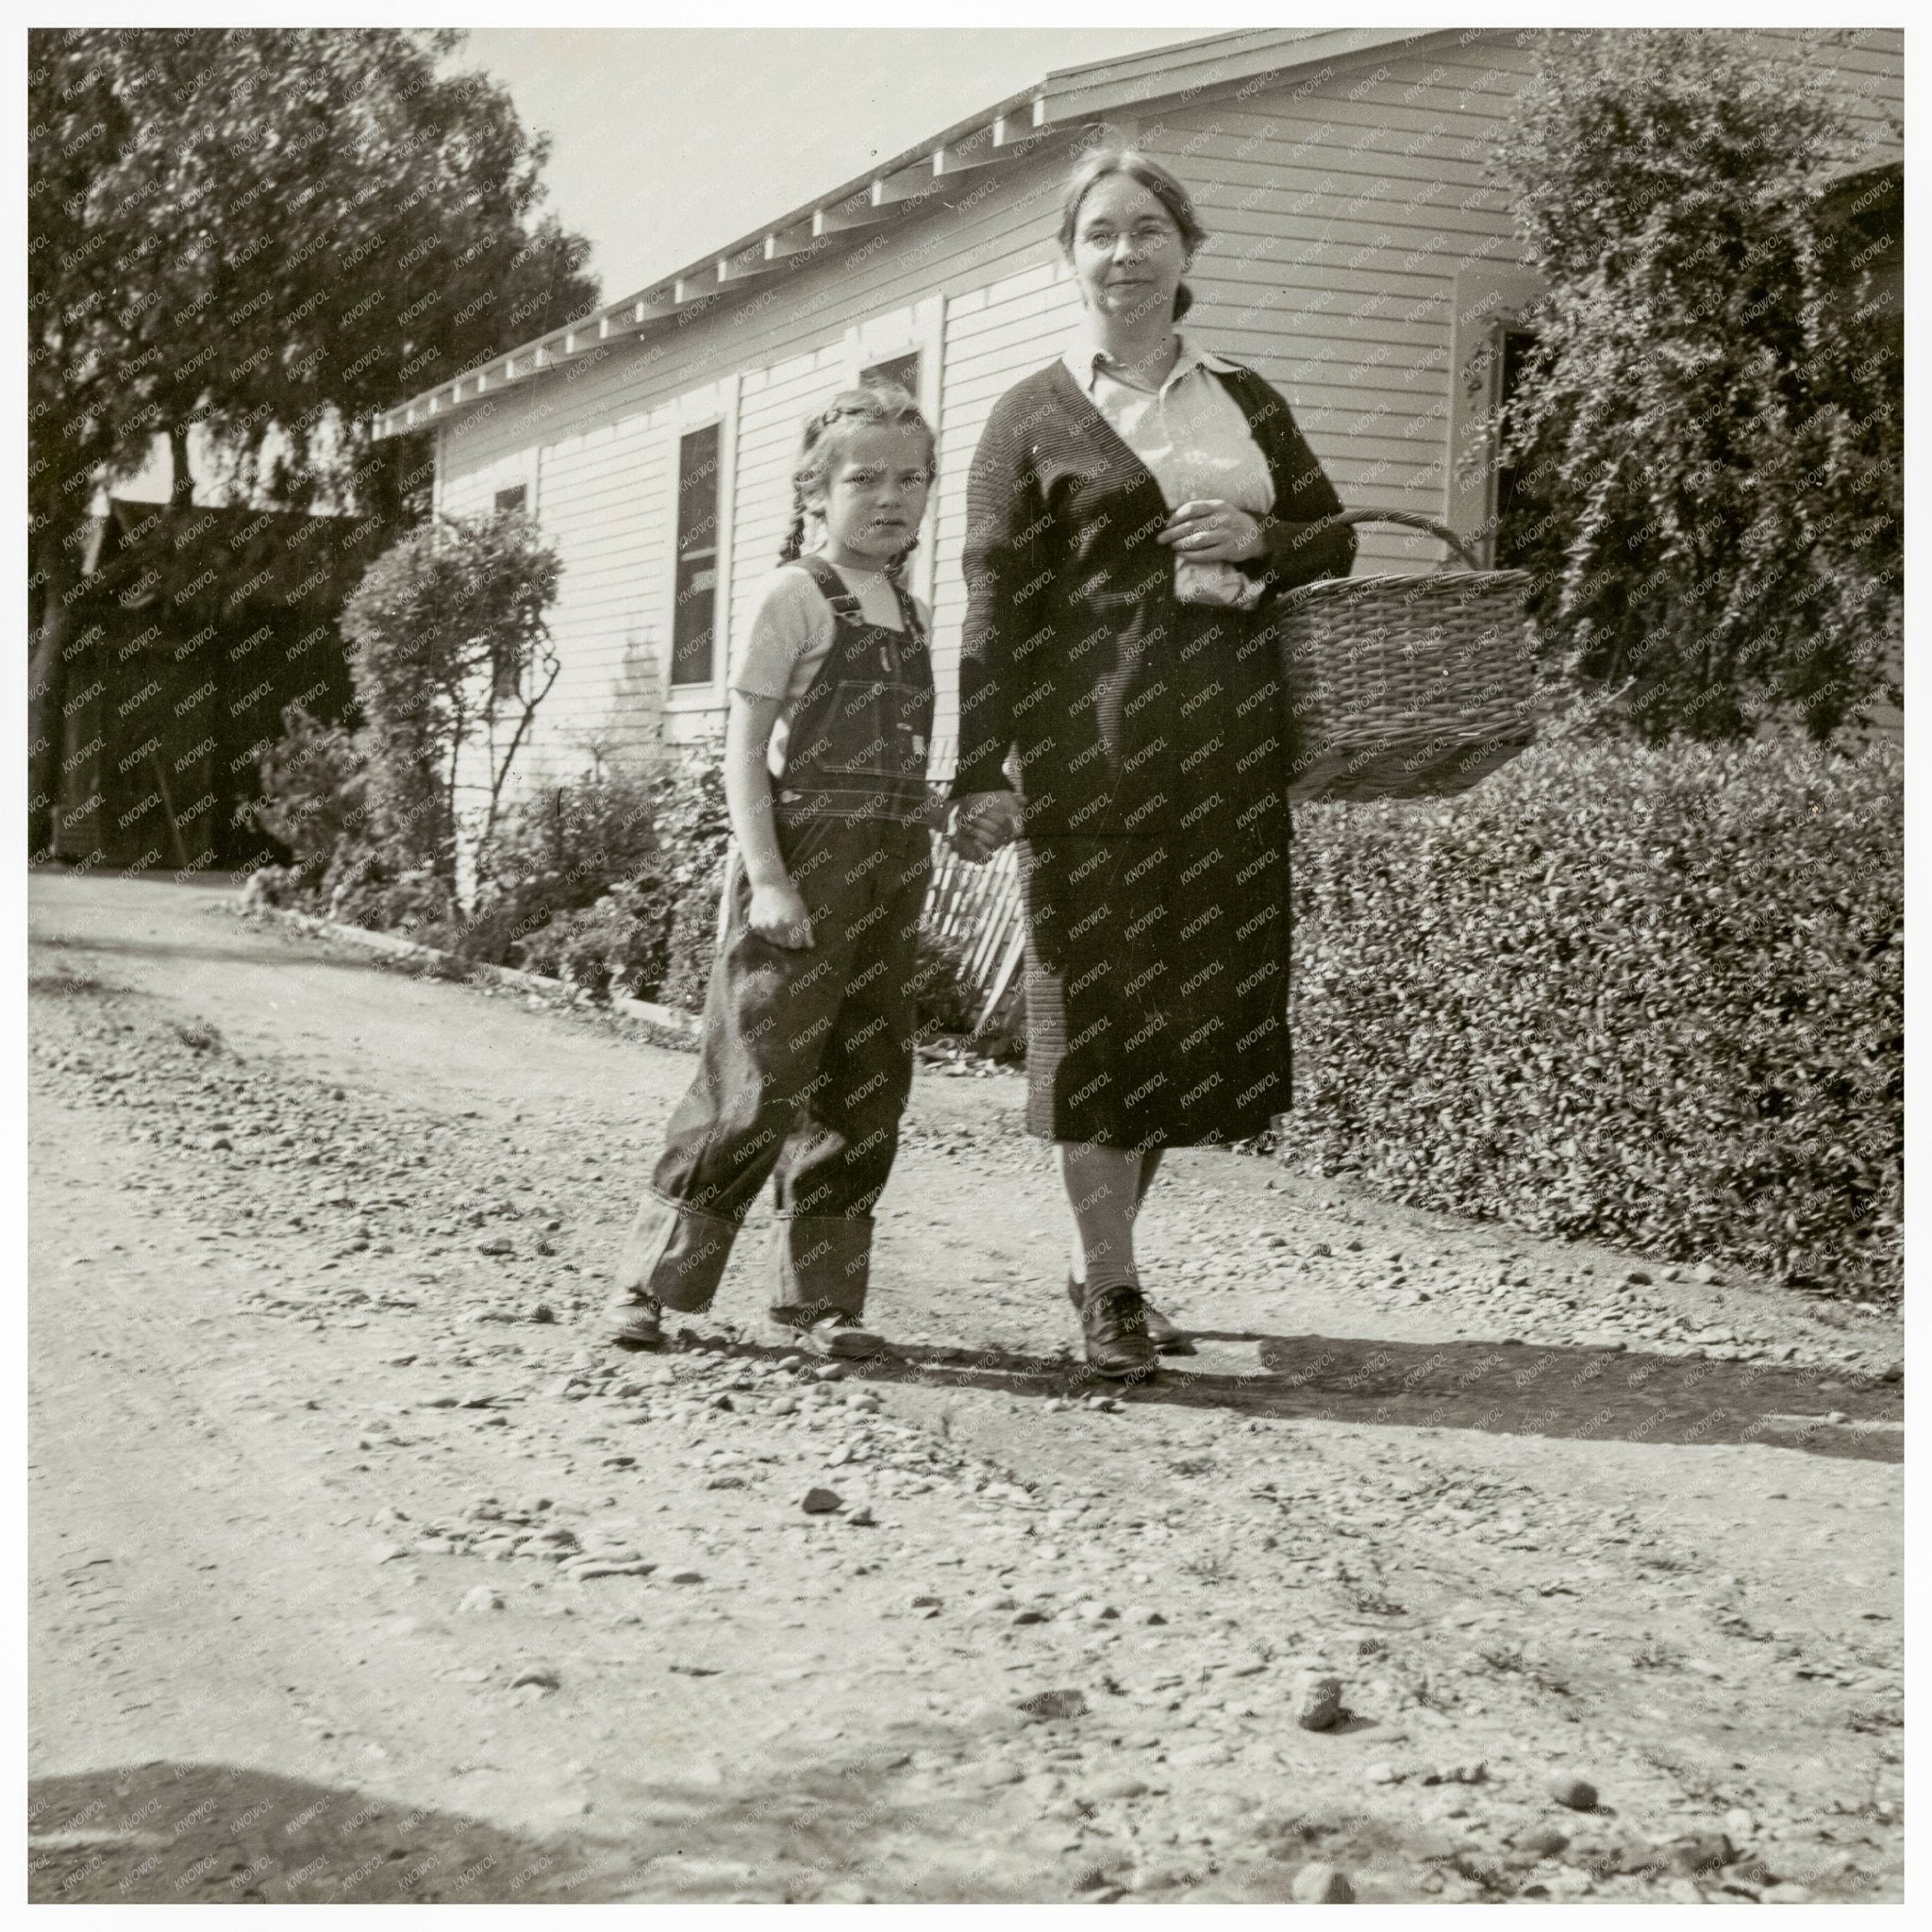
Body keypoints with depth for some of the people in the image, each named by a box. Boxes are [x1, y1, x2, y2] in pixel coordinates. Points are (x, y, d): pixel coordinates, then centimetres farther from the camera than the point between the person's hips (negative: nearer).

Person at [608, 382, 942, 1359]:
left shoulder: (911, 612, 15)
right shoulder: (796, 594, -5)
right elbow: (744, 745, -9)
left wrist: (911, 875, 14)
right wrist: (765, 875, -17)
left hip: (891, 874, 7)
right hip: (807, 851, -7)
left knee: (863, 1092, 7)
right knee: (761, 1076, -7)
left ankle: (819, 1293, 16)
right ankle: (654, 1273, 5)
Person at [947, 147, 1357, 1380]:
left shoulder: (1244, 400, 18)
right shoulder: (1035, 416, 5)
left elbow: (1335, 540, 20)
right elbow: (996, 599, -3)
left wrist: (1257, 539, -3)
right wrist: (981, 773, -13)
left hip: (1231, 735, 4)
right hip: (1096, 736, -4)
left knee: (1200, 1000, 6)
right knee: (1100, 1006, -2)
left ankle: (1106, 1247, 23)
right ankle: (1111, 1290, 8)